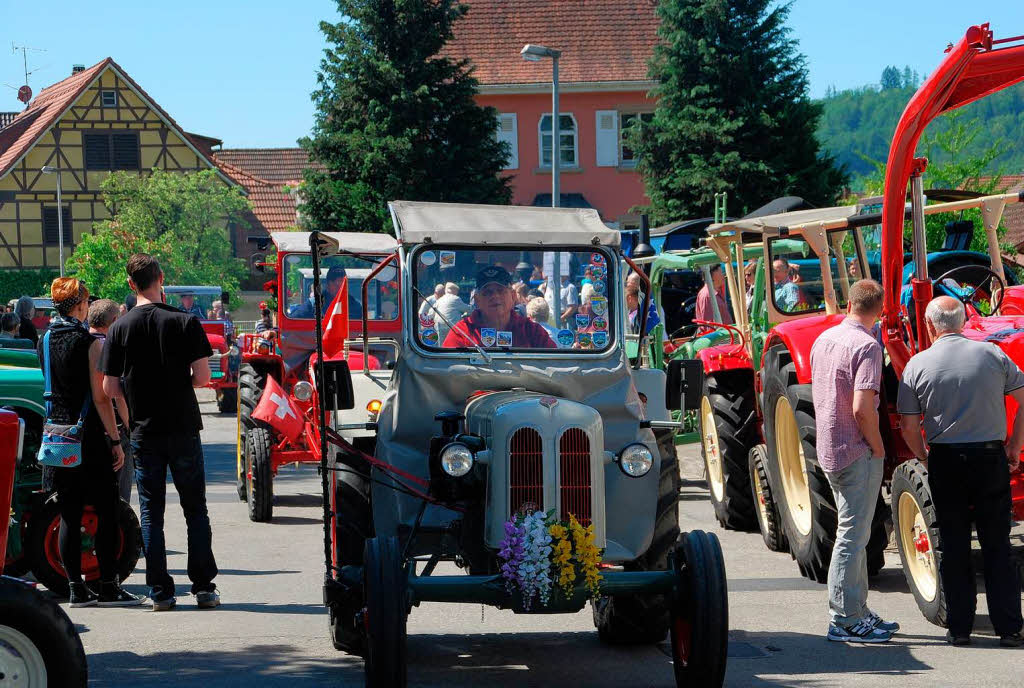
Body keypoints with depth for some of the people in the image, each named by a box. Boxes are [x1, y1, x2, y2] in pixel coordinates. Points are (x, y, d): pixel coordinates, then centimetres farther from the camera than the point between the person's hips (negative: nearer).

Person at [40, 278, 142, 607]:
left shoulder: (45, 342, 7)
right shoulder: (90, 343, -11)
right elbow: (101, 397, -14)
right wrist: (115, 440, -10)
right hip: (89, 437, -6)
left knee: (69, 514, 6)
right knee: (107, 512, 2)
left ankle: (76, 589, 6)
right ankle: (108, 587, 1)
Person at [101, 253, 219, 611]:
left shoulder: (119, 329, -2)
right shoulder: (185, 322, -6)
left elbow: (110, 388, -3)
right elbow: (202, 376, -9)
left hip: (144, 431, 1)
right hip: (183, 428, -1)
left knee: (150, 511, 7)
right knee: (195, 508, 7)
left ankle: (160, 592, 5)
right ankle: (204, 587, 5)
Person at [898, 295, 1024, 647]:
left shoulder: (917, 365, -4)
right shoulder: (992, 354, -1)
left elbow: (908, 427, -4)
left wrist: (925, 458, 12)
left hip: (945, 461, 0)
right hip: (991, 459, 1)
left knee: (954, 546, 8)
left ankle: (959, 627, 9)